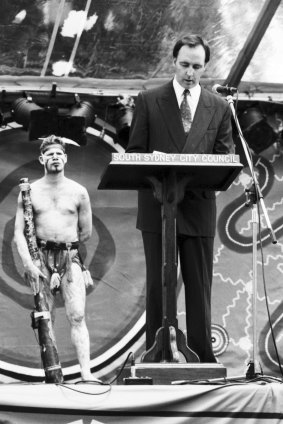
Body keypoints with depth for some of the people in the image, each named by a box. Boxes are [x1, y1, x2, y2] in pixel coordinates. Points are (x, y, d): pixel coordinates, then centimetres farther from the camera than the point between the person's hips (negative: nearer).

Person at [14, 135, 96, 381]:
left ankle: (86, 374, -18)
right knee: (45, 319, 1)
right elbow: (19, 232, 0)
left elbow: (86, 232, 13)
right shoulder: (30, 192, 5)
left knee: (77, 316, -12)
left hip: (70, 258, -1)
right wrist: (28, 263, -12)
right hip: (40, 259, 1)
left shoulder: (78, 192, 5)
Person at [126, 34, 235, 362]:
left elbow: (224, 160, 7)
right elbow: (133, 153, 5)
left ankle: (202, 359, 7)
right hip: (157, 207, -1)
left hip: (199, 207, 1)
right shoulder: (148, 101, 6)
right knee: (157, 285, 2)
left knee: (199, 287, 3)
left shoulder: (219, 108, 9)